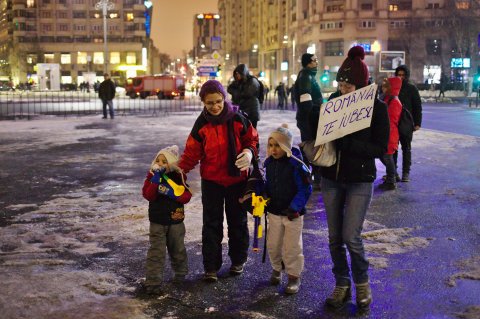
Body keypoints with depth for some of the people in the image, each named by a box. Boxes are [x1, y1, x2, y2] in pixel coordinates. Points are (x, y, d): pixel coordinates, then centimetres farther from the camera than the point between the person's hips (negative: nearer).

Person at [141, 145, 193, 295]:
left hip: (176, 220, 2)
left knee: (178, 249, 18)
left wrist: (171, 193, -26)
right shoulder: (152, 176, -5)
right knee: (156, 252, -3)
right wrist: (156, 179, -29)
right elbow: (148, 195, -19)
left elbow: (186, 196, -12)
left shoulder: (178, 177, -4)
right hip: (157, 222, -1)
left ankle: (181, 274, 39)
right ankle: (153, 282, 1)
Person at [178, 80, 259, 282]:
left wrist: (249, 152, -20)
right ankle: (211, 266, 13)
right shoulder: (201, 124, -7)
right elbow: (192, 152, -4)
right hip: (211, 180, 0)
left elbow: (252, 139, 1)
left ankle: (238, 260, 31)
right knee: (211, 223, 4)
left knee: (238, 220, 13)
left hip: (236, 179, 0)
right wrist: (180, 169, -18)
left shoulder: (237, 119, -10)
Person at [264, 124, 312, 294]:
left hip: (293, 214, -5)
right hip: (274, 211, 5)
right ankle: (276, 269, 36)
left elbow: (305, 189, -16)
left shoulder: (296, 165, -19)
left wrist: (295, 207, -20)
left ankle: (294, 276, 19)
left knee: (292, 247, 4)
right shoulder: (269, 162, 0)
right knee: (273, 244, 14)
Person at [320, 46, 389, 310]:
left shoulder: (377, 107, -10)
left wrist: (346, 142, -25)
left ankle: (362, 282, 21)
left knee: (351, 237, -5)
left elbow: (380, 148, -13)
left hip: (359, 180, -4)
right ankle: (342, 285, 27)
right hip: (331, 177, 4)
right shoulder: (333, 101, 0)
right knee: (334, 237, 10)